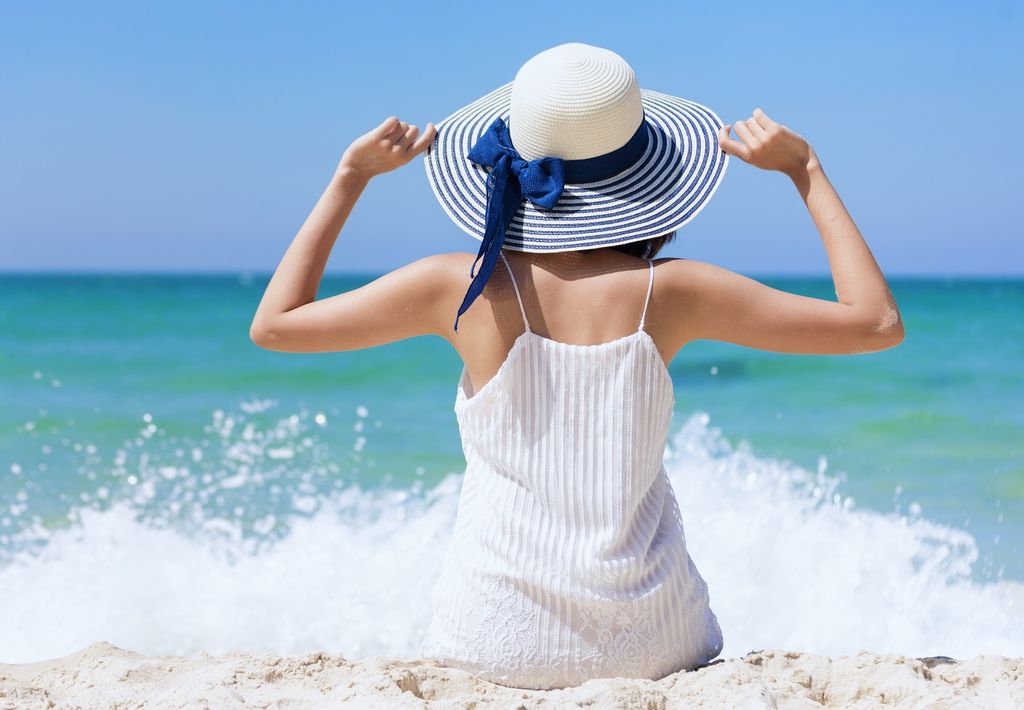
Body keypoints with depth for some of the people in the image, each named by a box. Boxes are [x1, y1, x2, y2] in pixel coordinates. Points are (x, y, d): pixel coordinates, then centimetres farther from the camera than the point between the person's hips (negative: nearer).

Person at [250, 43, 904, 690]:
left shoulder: (463, 289, -8)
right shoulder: (667, 291, -8)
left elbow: (273, 325, 4)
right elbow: (878, 322, -2)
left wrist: (351, 177, 8)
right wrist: (805, 171, 4)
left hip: (500, 645, 2)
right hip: (649, 645, -1)